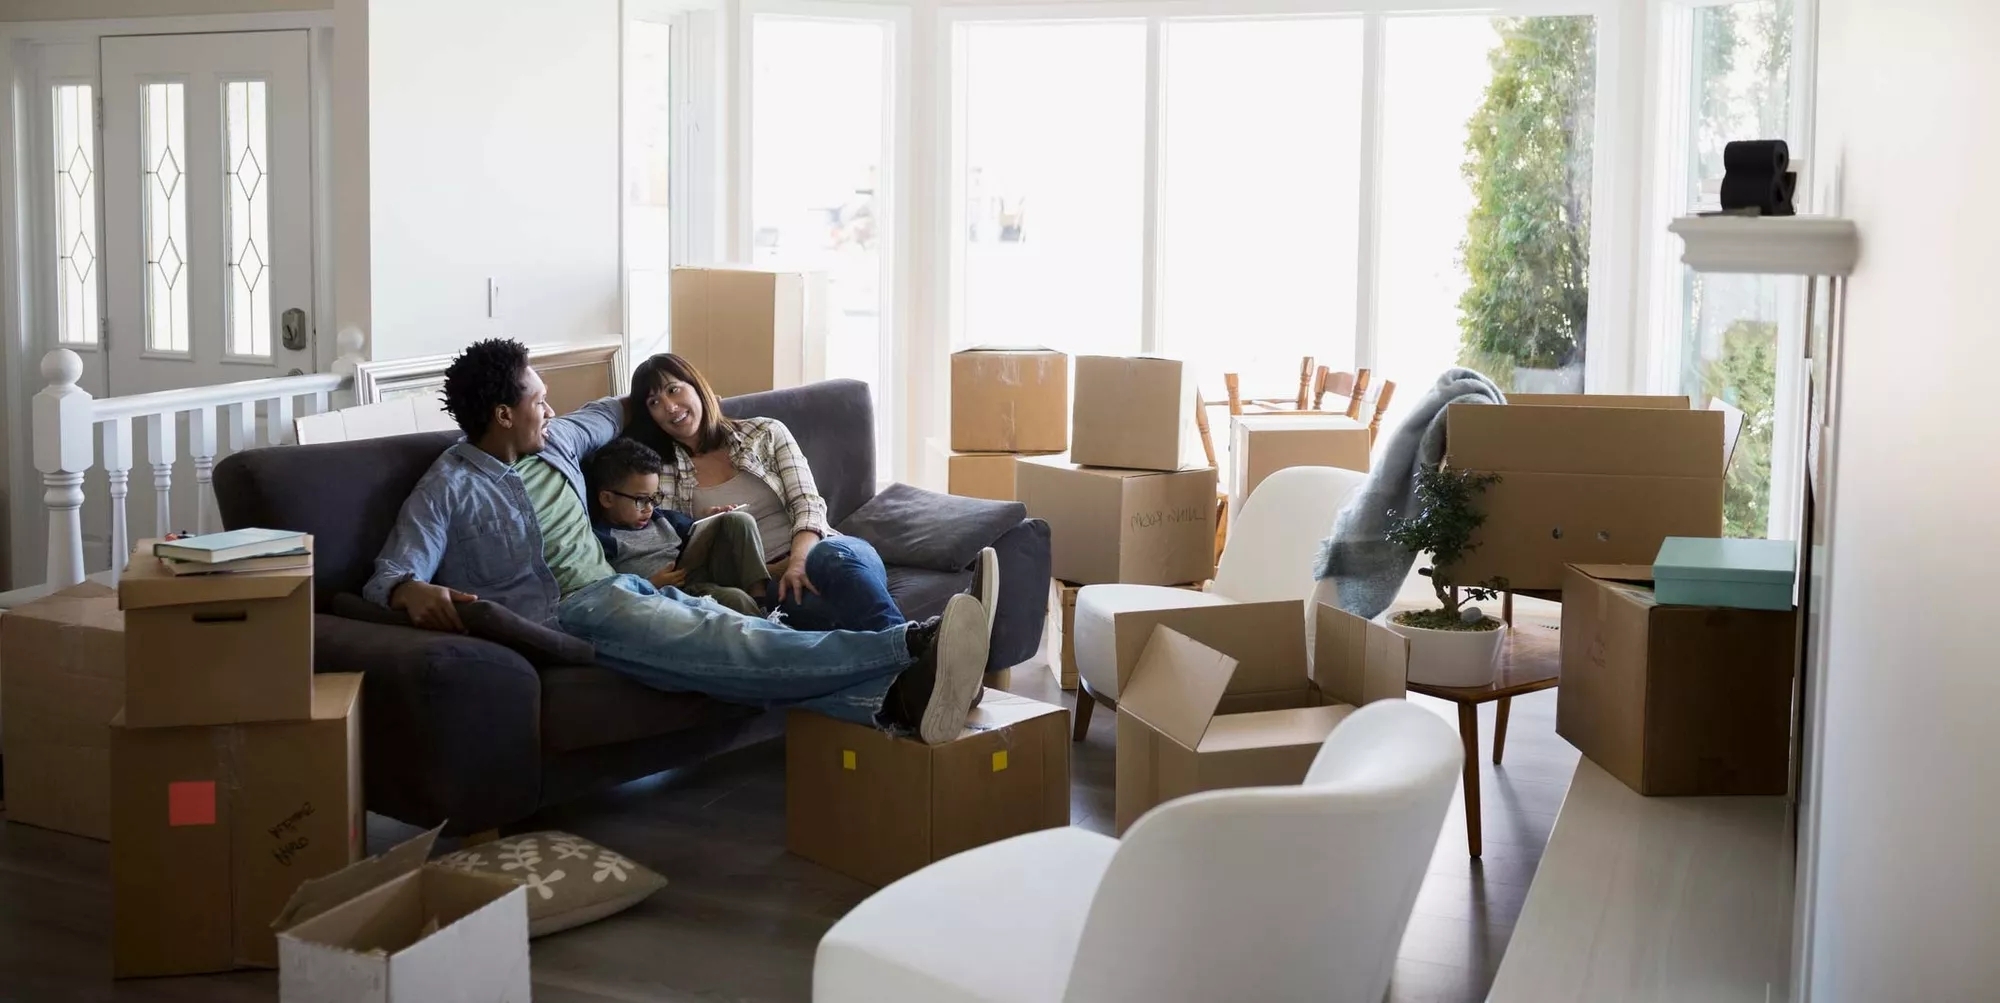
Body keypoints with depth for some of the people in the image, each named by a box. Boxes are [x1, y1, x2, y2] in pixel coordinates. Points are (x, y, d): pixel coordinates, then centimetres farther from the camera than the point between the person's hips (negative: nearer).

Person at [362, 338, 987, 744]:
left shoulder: (554, 442, 21)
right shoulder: (448, 490, 0)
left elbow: (606, 412, 42)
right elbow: (388, 575, -10)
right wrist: (414, 592, -33)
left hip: (622, 586, 8)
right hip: (562, 614, -8)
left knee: (740, 639, -25)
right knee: (717, 645, -34)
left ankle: (895, 698, -53)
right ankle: (911, 644, -57)